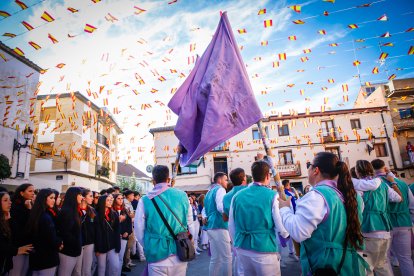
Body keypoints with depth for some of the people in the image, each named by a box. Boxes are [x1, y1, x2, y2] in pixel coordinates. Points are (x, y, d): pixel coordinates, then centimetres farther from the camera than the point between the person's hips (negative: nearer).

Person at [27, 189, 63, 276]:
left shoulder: (36, 214, 5)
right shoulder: (46, 217, -23)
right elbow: (52, 240, -24)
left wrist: (57, 242, 6)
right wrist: (59, 243, -3)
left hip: (36, 256, 9)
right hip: (47, 258, -9)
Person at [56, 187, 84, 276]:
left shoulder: (73, 210, 10)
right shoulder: (66, 211, -17)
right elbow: (65, 233, -21)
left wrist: (77, 246, 7)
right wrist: (77, 245, -11)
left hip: (73, 250, 9)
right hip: (68, 251, -9)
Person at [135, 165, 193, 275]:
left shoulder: (145, 200, -9)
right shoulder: (182, 196, -3)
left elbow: (139, 231, -3)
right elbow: (189, 223, 6)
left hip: (157, 256, -2)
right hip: (179, 254, 2)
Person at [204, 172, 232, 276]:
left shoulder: (209, 192, 20)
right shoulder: (219, 189, -8)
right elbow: (221, 208, -21)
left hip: (210, 227, 9)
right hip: (219, 226, -9)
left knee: (215, 258, 12)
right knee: (227, 257, -3)